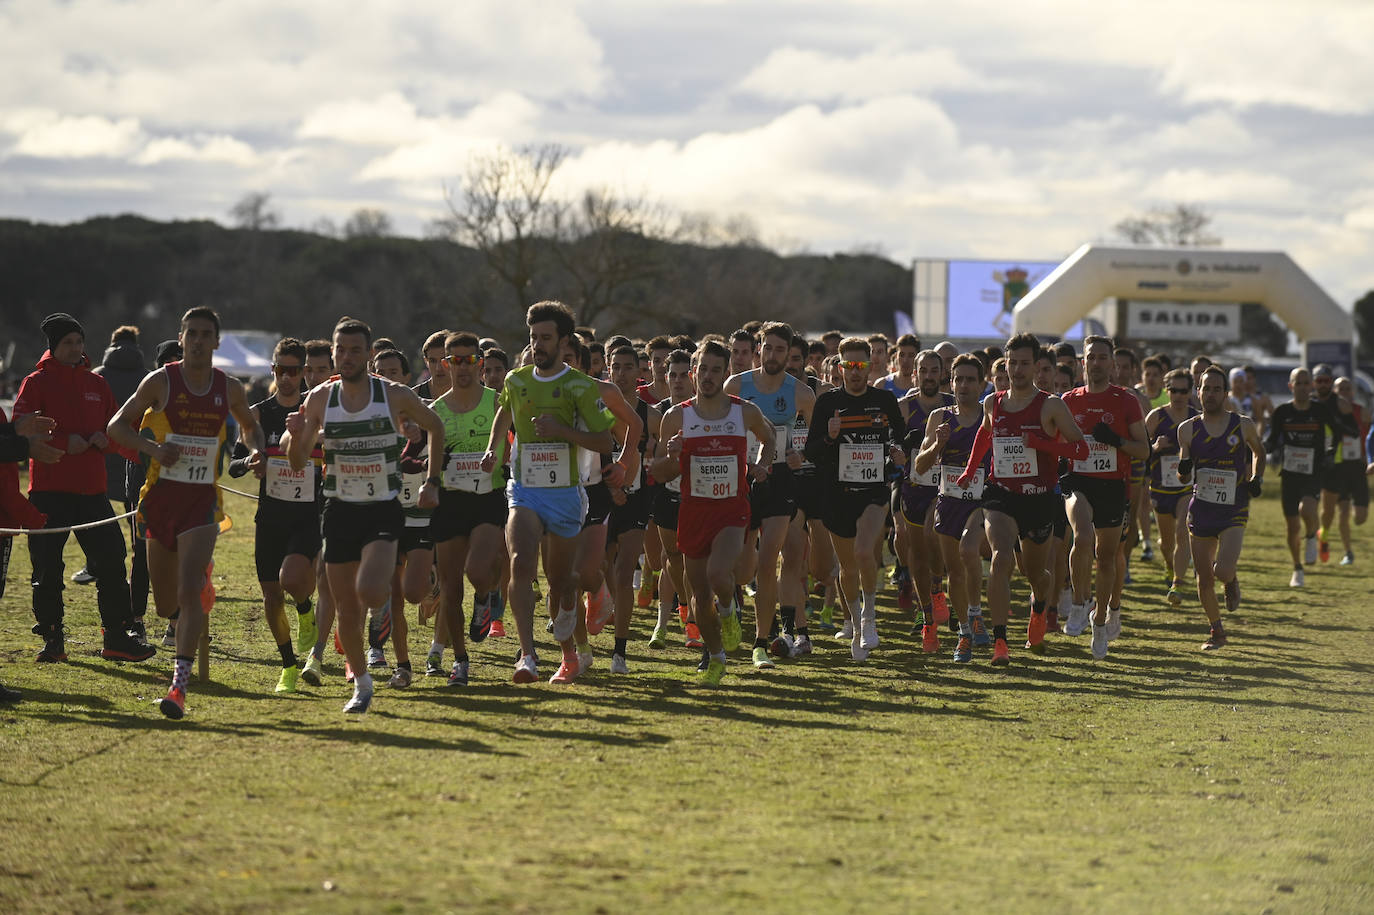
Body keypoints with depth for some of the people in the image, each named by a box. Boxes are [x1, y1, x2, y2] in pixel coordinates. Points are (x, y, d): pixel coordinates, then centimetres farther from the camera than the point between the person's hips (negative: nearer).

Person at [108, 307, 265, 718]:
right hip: (161, 495, 1)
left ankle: (179, 684, -22)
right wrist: (153, 448, -15)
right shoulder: (161, 382, -2)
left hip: (203, 500, -1)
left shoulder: (229, 389, 3)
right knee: (165, 604, 10)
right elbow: (116, 426, 2)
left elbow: (251, 425, 23)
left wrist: (257, 450, 2)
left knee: (190, 591, -18)